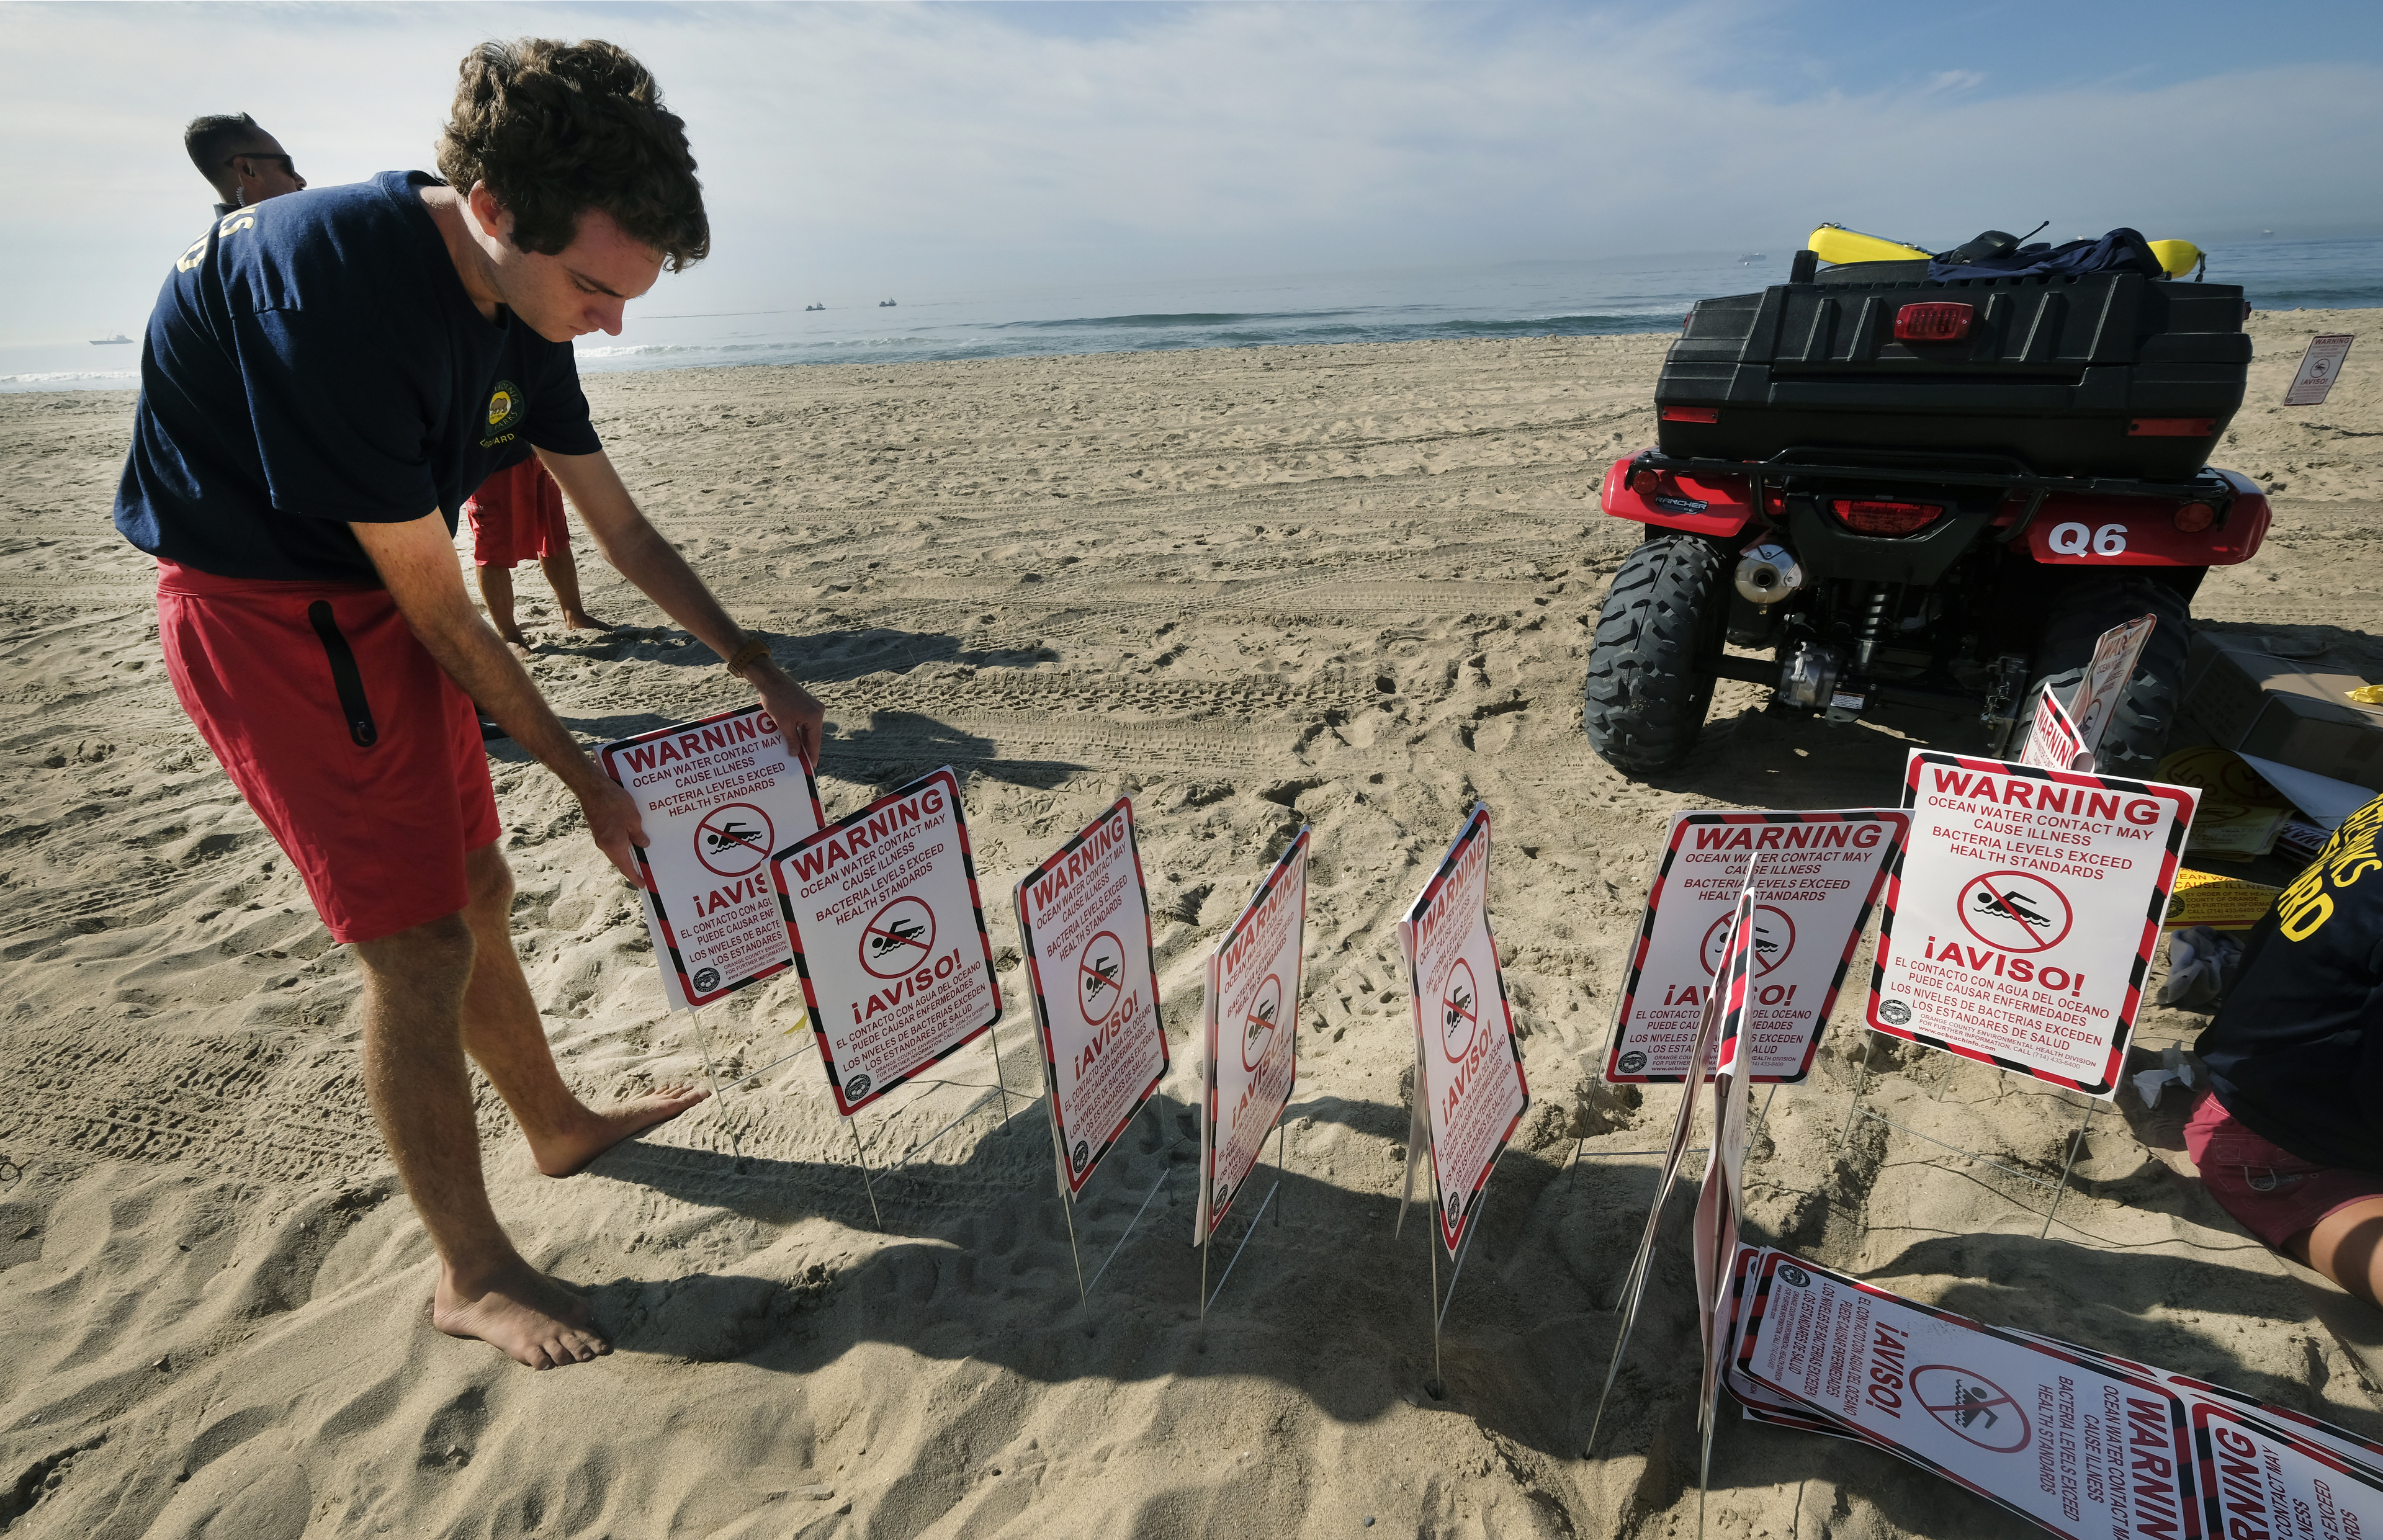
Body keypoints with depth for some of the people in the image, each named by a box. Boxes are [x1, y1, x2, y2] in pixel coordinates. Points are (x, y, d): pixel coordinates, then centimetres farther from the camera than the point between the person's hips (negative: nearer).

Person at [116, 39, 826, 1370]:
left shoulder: (522, 307, -2)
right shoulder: (338, 294, -28)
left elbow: (624, 527, 6)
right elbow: (443, 614, -24)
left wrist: (760, 670, 4)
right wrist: (585, 776, -14)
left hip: (381, 607, 8)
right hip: (268, 613, -8)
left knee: (476, 892, 16)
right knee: (419, 945, -7)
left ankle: (559, 1123, 38)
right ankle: (474, 1273, 12)